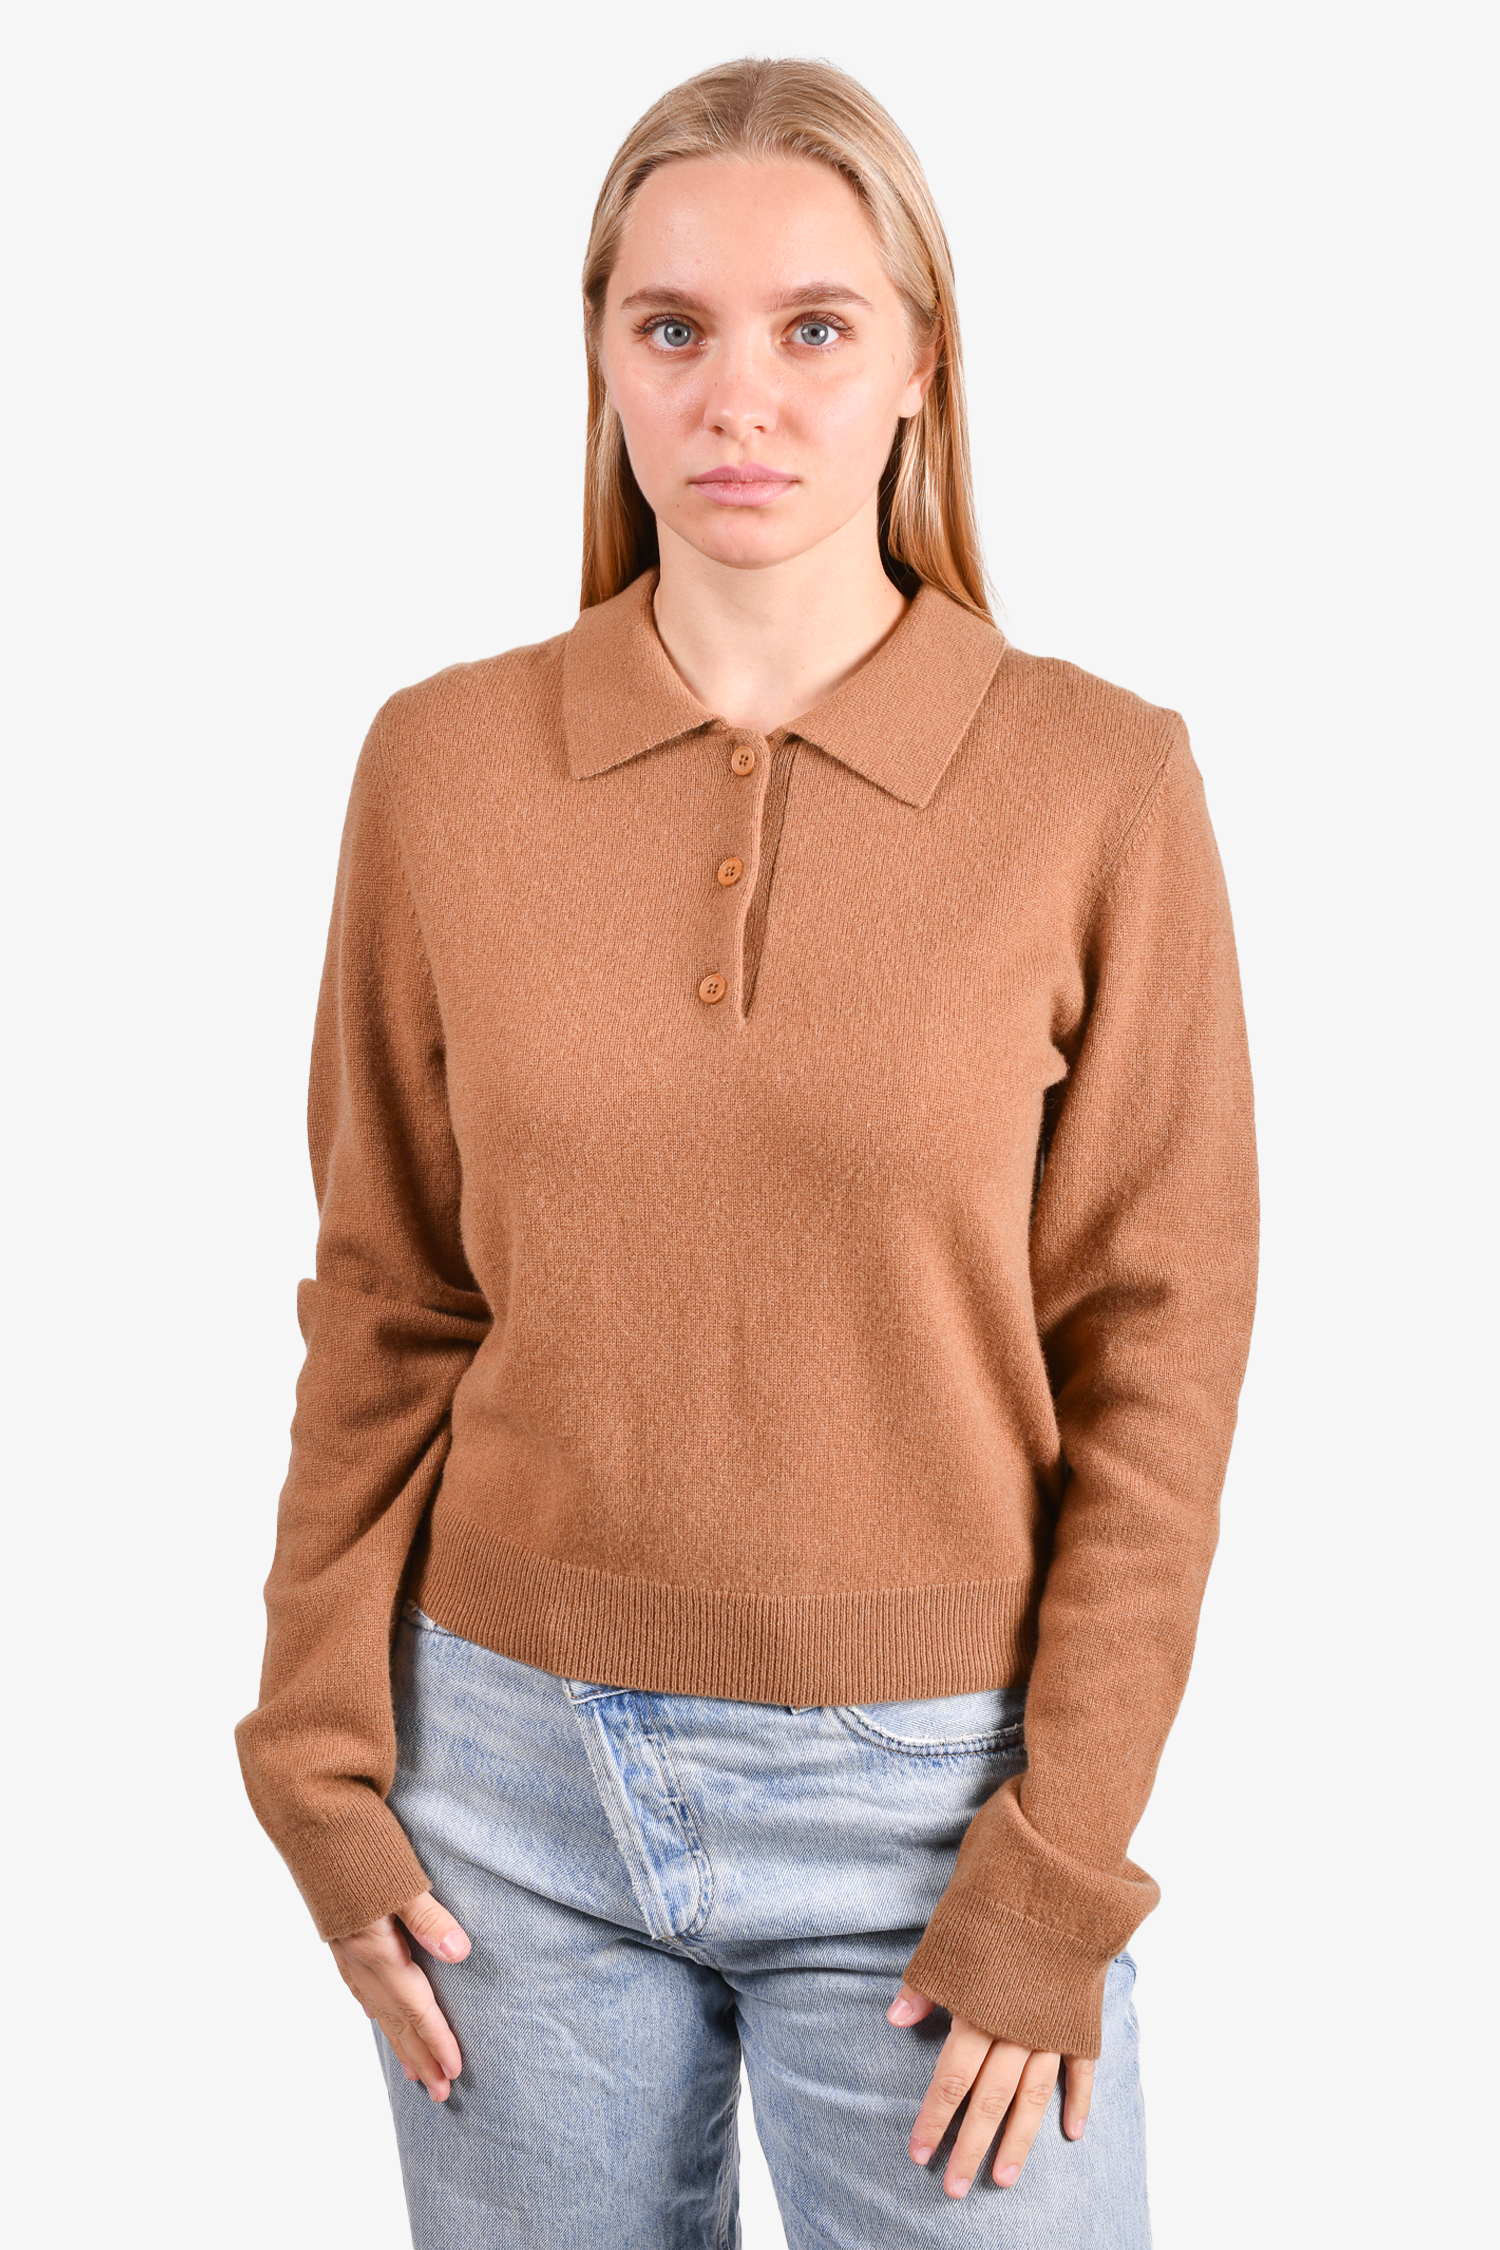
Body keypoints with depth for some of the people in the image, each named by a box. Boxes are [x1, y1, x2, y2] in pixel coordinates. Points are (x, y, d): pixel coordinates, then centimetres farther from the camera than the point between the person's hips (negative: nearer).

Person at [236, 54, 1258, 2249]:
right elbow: (387, 1302, 3)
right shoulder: (443, 764, -2)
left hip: (922, 1787, -1)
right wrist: (327, 1759, 2)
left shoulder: (1098, 783, -8)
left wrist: (1060, 1864, -7)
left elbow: (1156, 1351, -5)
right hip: (514, 1759, 2)